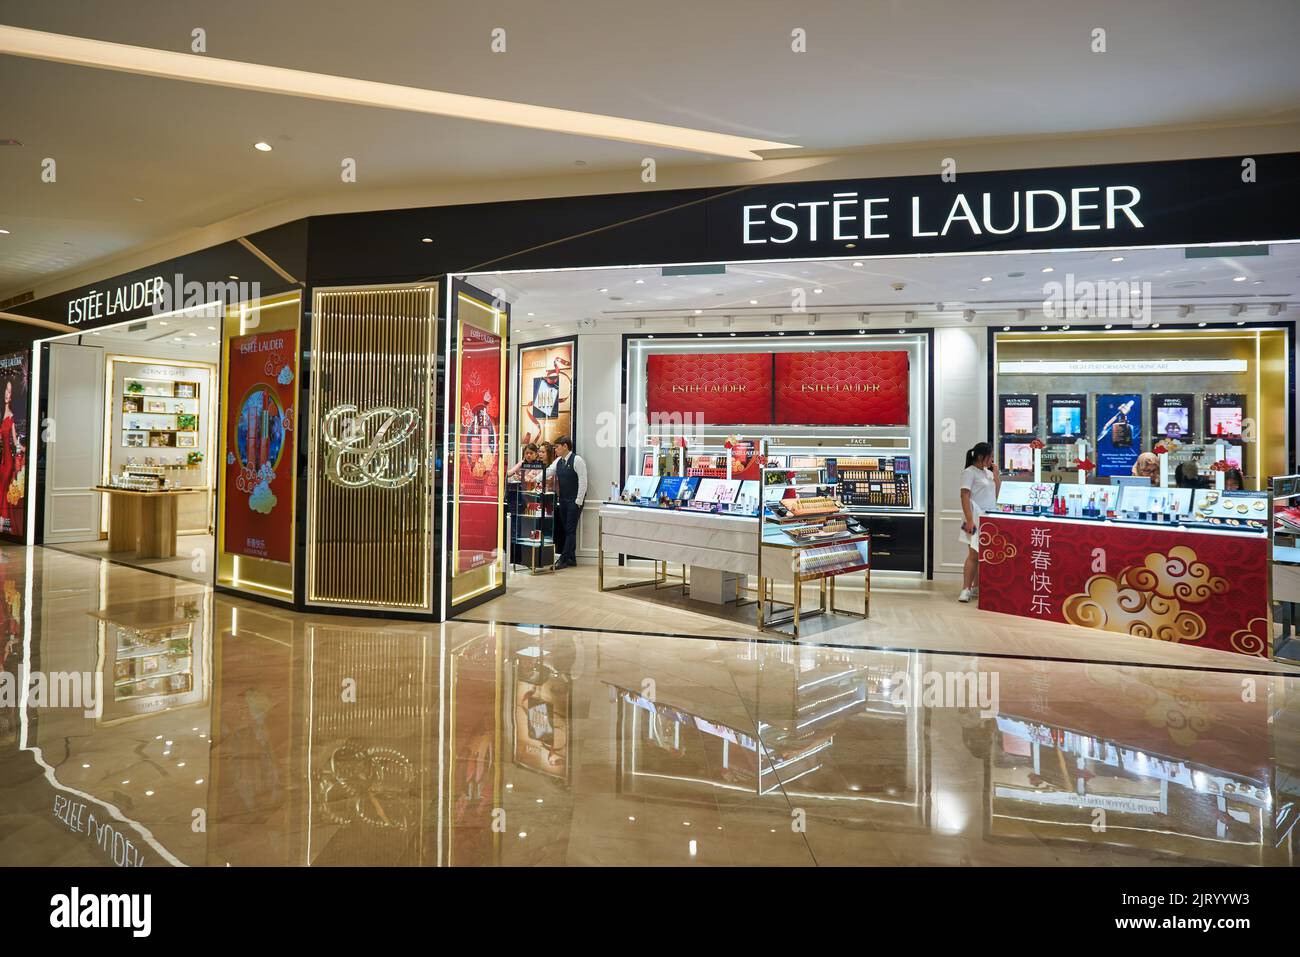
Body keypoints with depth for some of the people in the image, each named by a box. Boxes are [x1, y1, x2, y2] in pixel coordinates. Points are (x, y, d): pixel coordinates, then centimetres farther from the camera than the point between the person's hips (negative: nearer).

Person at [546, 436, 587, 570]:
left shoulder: (577, 460, -11)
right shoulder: (558, 461, 11)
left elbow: (583, 482, -14)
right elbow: (548, 472, 4)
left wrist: (578, 501, -16)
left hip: (574, 502, -8)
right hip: (562, 501, 8)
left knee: (570, 530, -6)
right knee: (564, 530, 9)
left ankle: (564, 559, -6)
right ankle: (571, 559, 16)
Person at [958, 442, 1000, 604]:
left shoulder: (988, 472, 16)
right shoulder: (969, 472, -7)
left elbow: (996, 493, 17)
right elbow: (965, 497, -13)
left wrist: (996, 473, 8)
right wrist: (969, 520, -21)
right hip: (977, 518, -7)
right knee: (974, 554, -12)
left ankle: (976, 586, 16)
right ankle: (966, 589, -10)